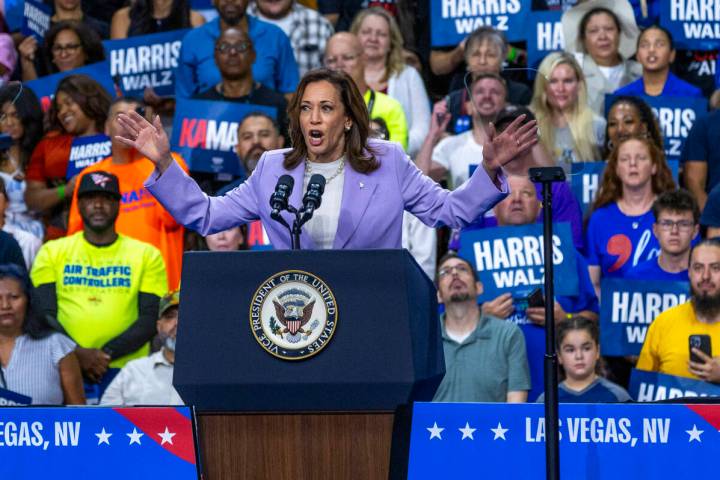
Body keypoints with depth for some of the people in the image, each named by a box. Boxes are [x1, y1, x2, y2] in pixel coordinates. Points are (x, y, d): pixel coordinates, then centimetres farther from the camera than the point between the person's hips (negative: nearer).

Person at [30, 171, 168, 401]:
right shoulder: (52, 253, 13)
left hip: (125, 369, 0)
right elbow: (44, 313, 4)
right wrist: (78, 354, -12)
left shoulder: (147, 255, 11)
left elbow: (150, 319, 3)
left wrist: (107, 354, -11)